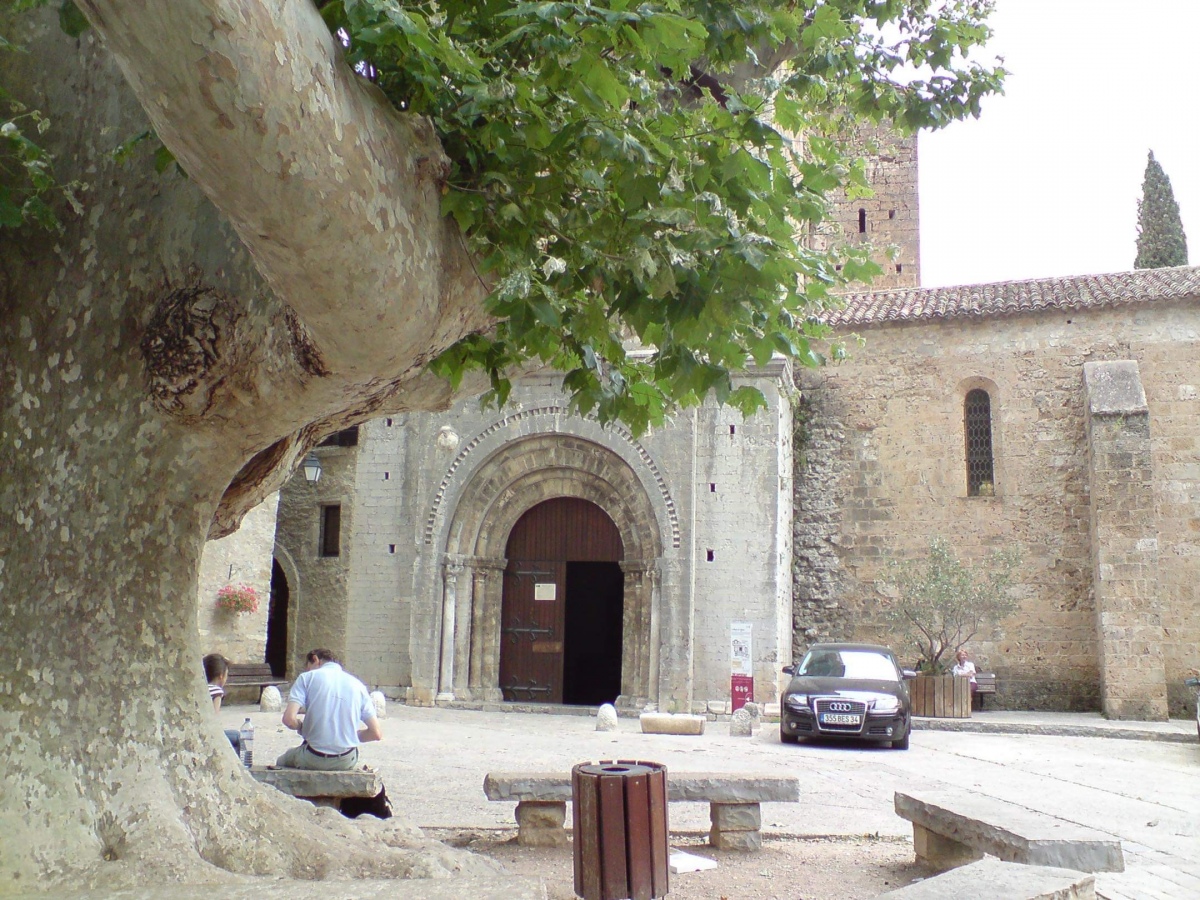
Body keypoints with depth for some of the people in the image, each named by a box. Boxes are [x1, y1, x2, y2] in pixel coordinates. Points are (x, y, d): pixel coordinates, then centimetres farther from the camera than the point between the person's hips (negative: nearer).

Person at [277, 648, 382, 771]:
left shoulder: (307, 677, -1)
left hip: (313, 760, -2)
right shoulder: (357, 684, 7)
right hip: (347, 761, 2)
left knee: (281, 762, 30)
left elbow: (289, 719, -15)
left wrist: (302, 726, 7)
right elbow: (376, 734, 1)